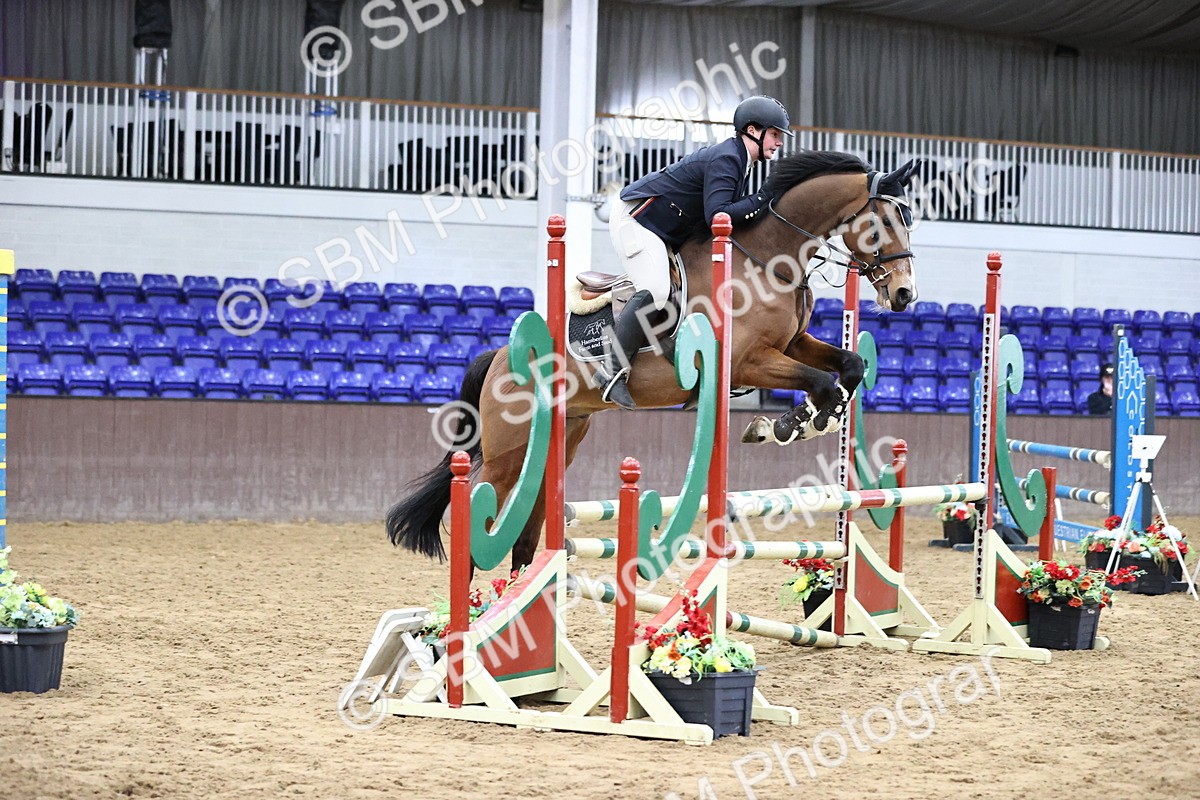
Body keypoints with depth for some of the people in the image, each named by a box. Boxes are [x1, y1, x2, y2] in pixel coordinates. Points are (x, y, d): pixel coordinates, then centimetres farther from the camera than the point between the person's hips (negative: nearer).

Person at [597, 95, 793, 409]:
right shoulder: (725, 159, -18)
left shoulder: (738, 162, 14)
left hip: (664, 234, 12)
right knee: (655, 291, -26)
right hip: (635, 219, -12)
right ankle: (613, 370, -25)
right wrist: (764, 199, -25)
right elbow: (717, 216, -29)